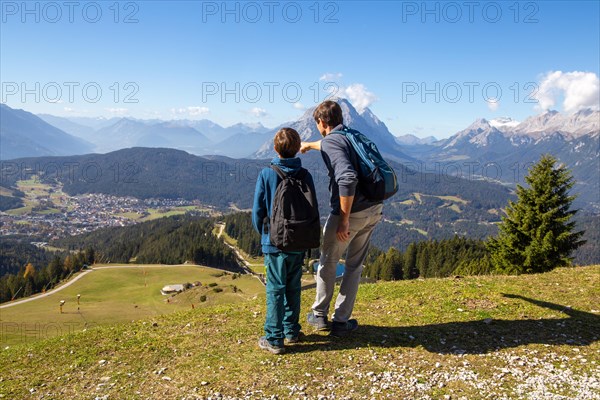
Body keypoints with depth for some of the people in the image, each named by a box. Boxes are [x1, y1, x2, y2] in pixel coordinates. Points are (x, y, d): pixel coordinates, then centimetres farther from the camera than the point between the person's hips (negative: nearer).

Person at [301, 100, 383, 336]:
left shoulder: (331, 142, -13)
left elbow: (347, 178, -30)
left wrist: (343, 219, -24)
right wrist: (310, 145, 59)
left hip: (351, 212, -7)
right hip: (374, 210, 7)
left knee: (328, 263, 15)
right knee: (355, 265, 17)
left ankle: (319, 315, 31)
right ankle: (341, 321, 24)